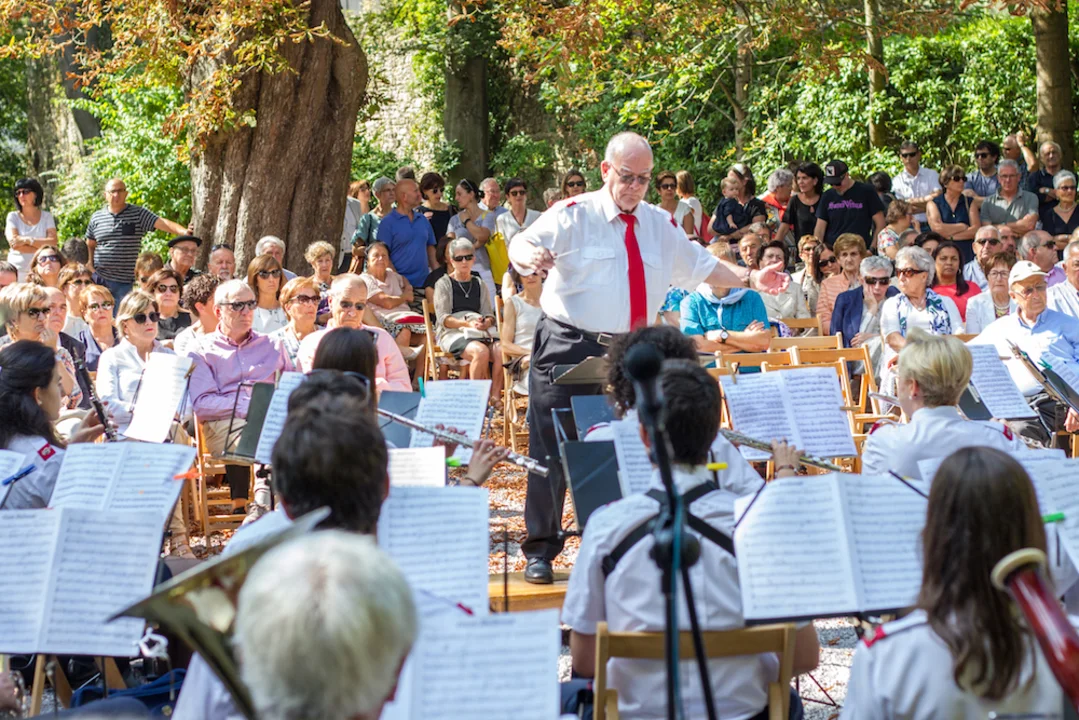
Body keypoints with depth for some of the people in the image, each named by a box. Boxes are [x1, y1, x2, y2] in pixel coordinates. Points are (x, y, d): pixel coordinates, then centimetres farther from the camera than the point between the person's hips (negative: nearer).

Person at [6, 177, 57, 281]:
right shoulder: (13, 217, 8)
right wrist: (42, 247, -7)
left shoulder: (47, 216, 11)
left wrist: (27, 240, -11)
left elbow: (53, 242, -2)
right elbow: (13, 243, -6)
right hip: (17, 270, -1)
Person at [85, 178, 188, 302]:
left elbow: (163, 224, -11)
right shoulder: (96, 218, 9)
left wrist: (184, 231, -27)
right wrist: (90, 268, 7)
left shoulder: (138, 214, 1)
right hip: (100, 279, 2)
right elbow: (90, 246, 18)